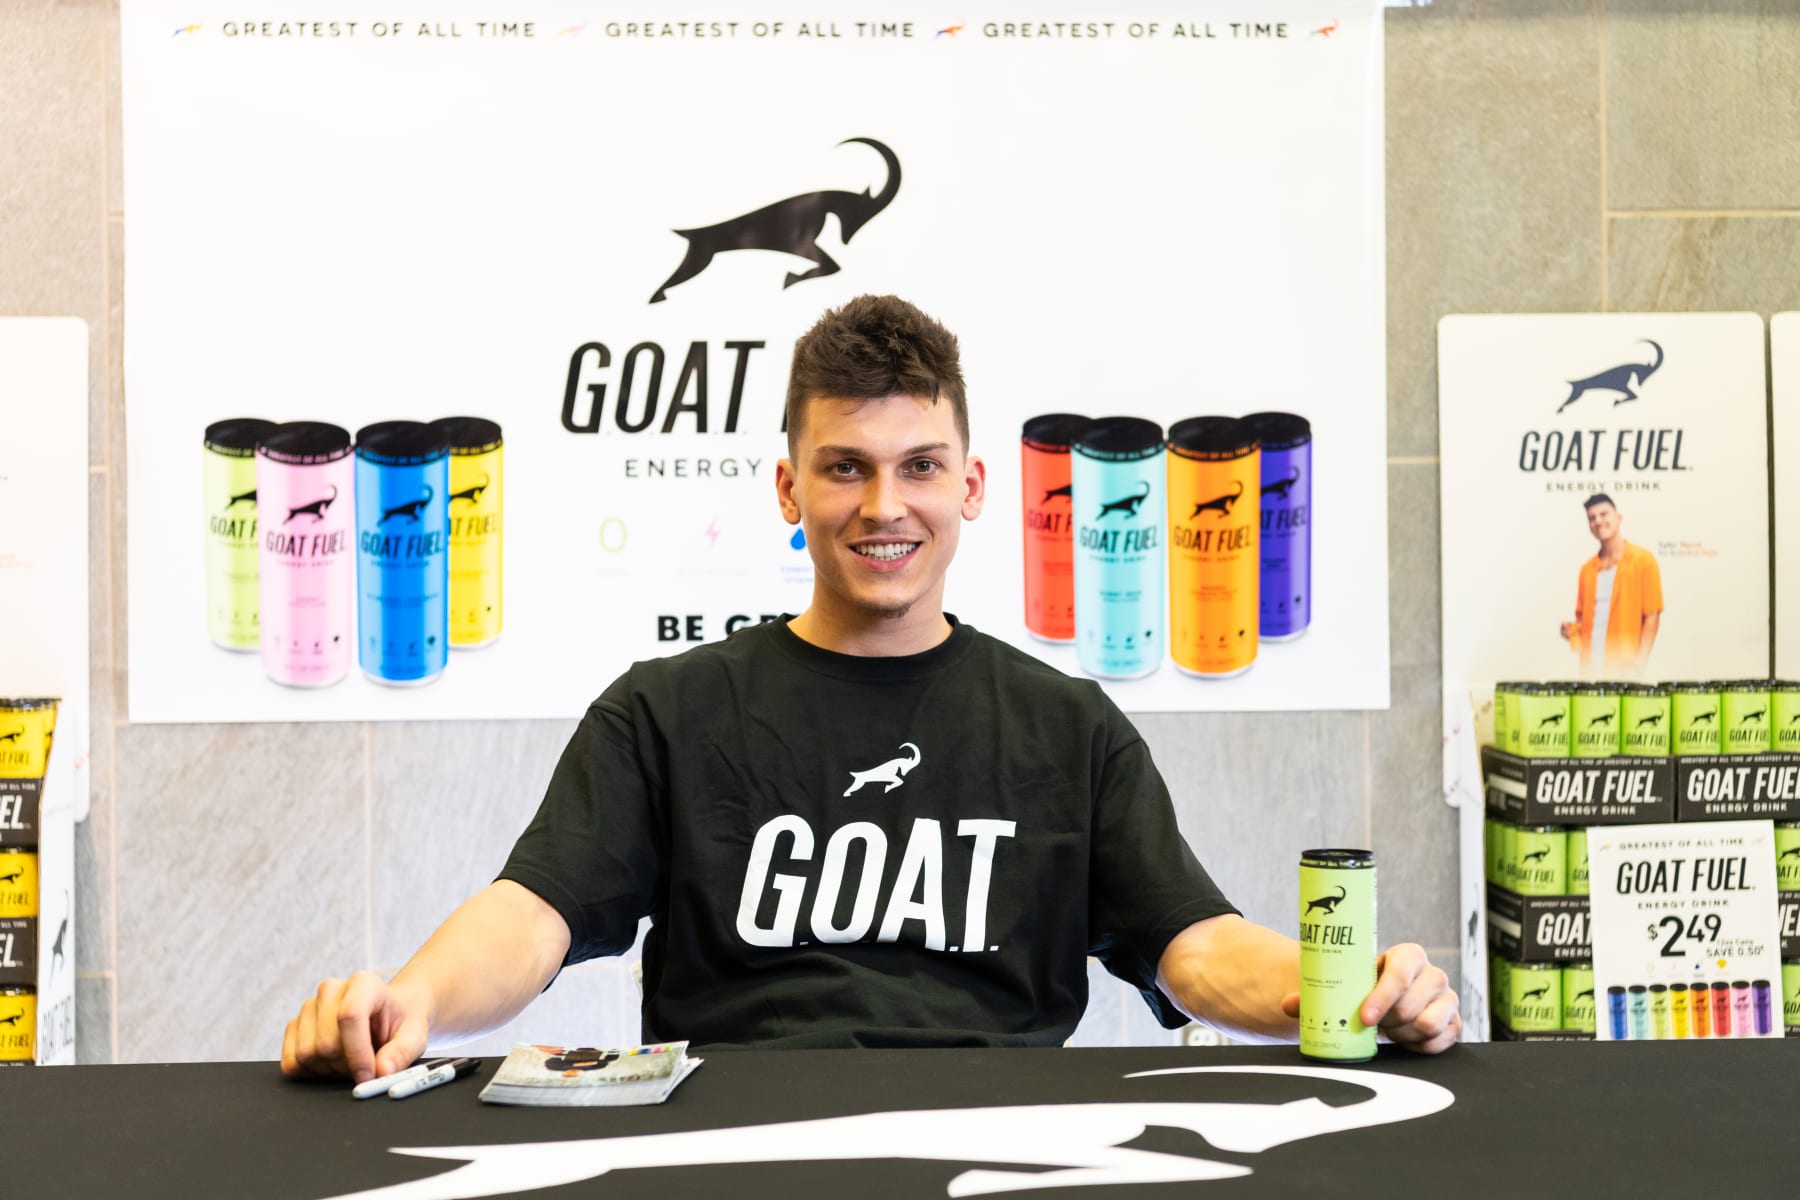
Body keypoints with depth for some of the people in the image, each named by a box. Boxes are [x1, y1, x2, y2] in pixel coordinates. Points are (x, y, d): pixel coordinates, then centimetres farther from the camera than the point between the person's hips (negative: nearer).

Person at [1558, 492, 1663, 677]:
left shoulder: (1643, 560, 1)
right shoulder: (1587, 569, 14)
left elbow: (1652, 616, -4)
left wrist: (1640, 662, -13)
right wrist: (1572, 629, 0)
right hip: (1591, 668, 4)